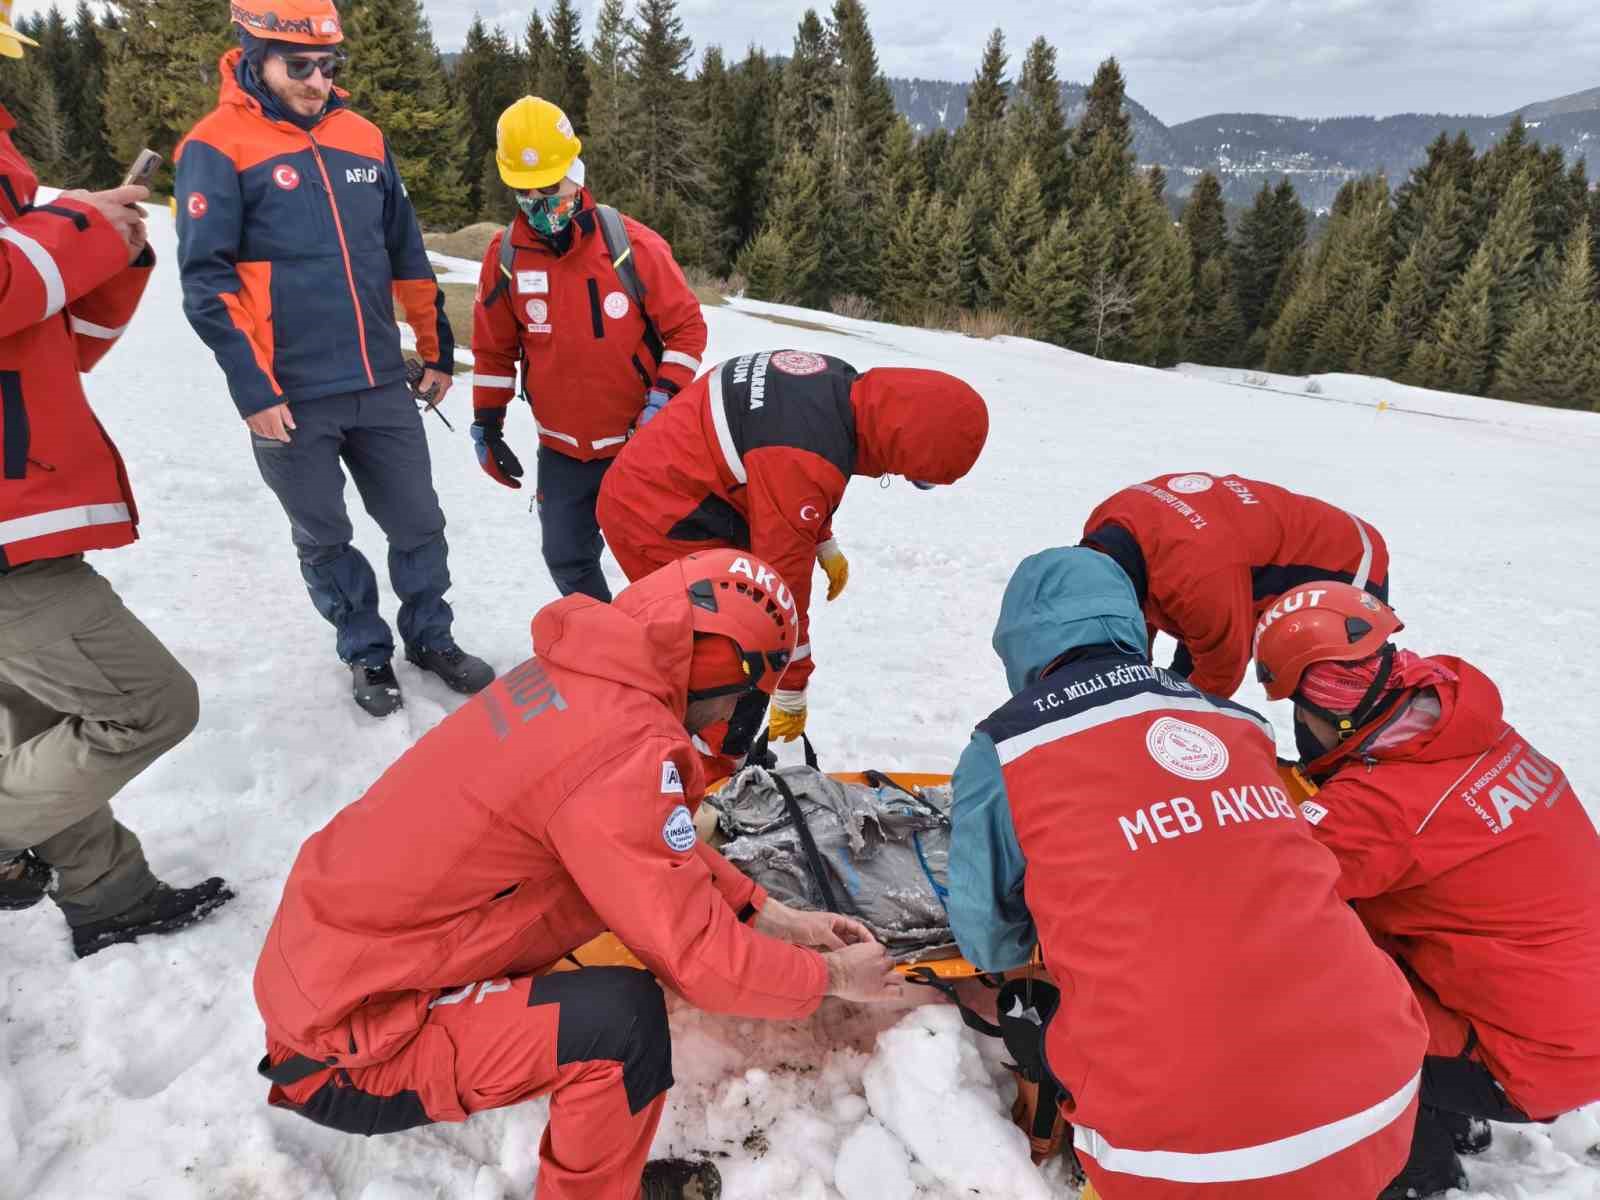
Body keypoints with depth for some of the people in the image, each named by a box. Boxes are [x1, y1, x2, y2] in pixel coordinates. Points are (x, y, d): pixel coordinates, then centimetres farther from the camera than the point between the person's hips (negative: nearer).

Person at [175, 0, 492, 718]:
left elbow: (407, 256, 15)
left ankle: (431, 638, 29)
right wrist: (252, 390, -14)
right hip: (291, 399, -4)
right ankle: (366, 652, 27)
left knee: (419, 525, 9)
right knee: (325, 539, 10)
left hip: (382, 386, 4)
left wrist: (438, 349, 16)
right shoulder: (217, 148, -5)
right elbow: (207, 282, -9)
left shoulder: (363, 139, 9)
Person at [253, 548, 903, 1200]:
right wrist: (830, 975, -5)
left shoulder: (579, 675, -2)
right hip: (346, 1042, -9)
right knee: (622, 1017, -24)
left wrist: (774, 917, 8)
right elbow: (697, 955, -22)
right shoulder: (623, 748, -28)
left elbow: (659, 848, 10)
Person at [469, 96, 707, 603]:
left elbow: (686, 327, -8)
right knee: (567, 558, 12)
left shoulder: (633, 244, -13)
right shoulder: (505, 256, -3)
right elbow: (494, 349, 8)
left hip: (640, 443, -4)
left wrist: (663, 402, -17)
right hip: (562, 450, 4)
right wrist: (487, 425, 9)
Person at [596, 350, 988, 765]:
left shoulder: (837, 383, -3)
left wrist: (824, 544, 19)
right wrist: (792, 693, -15)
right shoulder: (805, 461, -32)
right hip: (664, 522, -10)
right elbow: (782, 575, -26)